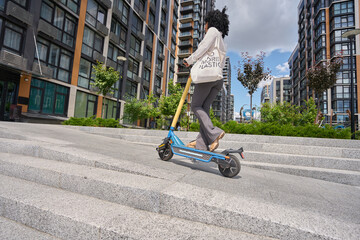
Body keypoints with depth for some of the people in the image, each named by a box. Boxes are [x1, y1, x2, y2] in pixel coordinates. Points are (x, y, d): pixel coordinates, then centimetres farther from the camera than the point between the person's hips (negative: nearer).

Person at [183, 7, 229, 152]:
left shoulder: (213, 30, 6)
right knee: (204, 107, 2)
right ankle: (201, 143, -3)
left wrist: (190, 60, -4)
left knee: (196, 106, -4)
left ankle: (214, 134, -17)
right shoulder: (222, 43, 30)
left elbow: (204, 47, -12)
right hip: (219, 79, 8)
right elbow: (221, 64, 20)